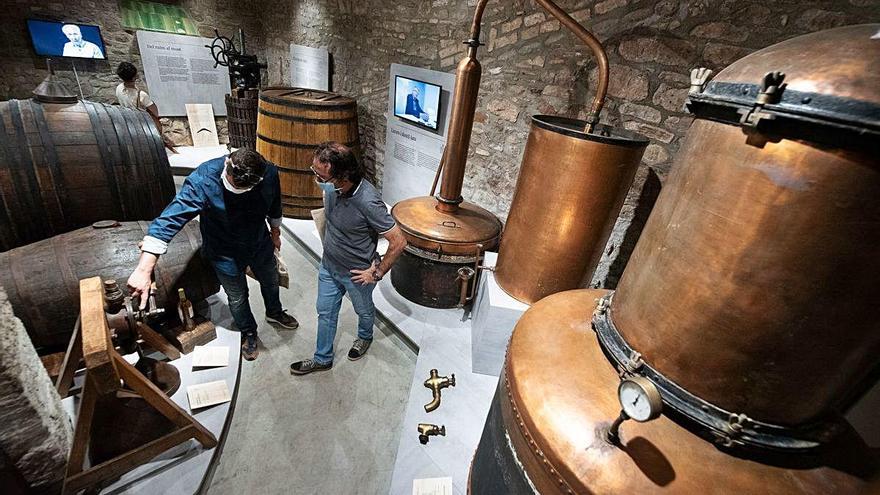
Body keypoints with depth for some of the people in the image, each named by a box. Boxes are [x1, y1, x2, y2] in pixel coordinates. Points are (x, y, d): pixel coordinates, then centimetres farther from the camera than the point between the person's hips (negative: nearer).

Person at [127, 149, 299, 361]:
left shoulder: (269, 173, -24)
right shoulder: (202, 182, -35)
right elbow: (170, 219, -40)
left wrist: (275, 232, 11)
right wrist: (144, 269, -46)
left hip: (261, 244, 4)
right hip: (226, 254, -3)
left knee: (271, 282, 26)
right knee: (237, 298, 17)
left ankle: (274, 313, 58)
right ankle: (248, 332, 46)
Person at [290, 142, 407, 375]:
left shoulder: (368, 202, -36)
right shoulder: (329, 185, -15)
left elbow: (398, 242, -28)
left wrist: (377, 273, -19)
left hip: (357, 273, -6)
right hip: (328, 266, 6)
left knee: (363, 310, 24)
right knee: (325, 312, 20)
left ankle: (365, 337, 56)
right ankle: (322, 359, 43)